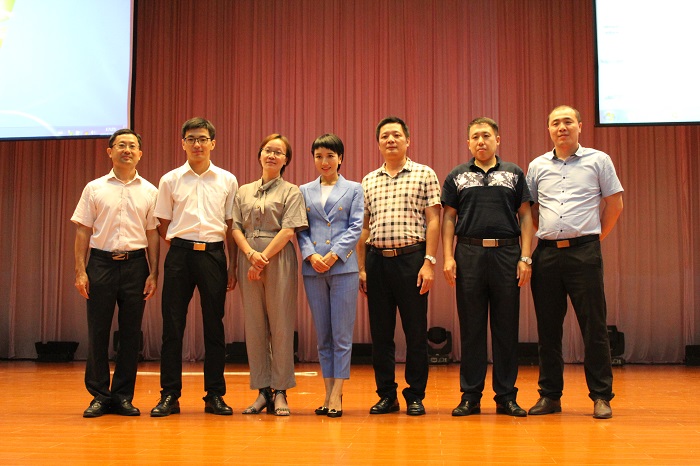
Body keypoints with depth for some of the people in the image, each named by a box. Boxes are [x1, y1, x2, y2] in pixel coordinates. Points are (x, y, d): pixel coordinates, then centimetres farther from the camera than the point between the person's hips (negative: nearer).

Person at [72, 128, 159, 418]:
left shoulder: (149, 192, 8)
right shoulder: (94, 188, 7)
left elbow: (153, 234, 7)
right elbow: (83, 231, 5)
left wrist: (153, 273, 2)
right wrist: (80, 270, -2)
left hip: (135, 264, 1)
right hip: (101, 262, 0)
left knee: (131, 333, 3)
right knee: (97, 332, 2)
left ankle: (123, 396, 13)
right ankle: (99, 396, 12)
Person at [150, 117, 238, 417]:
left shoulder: (227, 180, 8)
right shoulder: (170, 180, 7)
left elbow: (231, 226, 9)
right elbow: (163, 226, 12)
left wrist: (233, 265, 5)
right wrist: (178, 249, 3)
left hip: (213, 254, 0)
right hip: (179, 254, 0)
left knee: (214, 325, 4)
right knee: (173, 325, 0)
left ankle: (215, 395, 12)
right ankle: (170, 395, 8)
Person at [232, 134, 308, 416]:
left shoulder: (291, 192, 5)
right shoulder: (244, 192, 16)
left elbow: (288, 231, -6)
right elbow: (236, 228, 9)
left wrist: (263, 260, -13)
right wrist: (251, 253, -10)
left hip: (279, 259, -3)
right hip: (249, 259, 4)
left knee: (280, 326, -3)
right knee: (254, 326, 3)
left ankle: (280, 392, 4)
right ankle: (262, 391, 10)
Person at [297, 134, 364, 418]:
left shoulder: (354, 189, 7)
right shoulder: (304, 192, 13)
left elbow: (355, 228, -1)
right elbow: (301, 230, 8)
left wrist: (333, 255, -12)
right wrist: (311, 256, -10)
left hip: (343, 267, -2)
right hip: (312, 269, 3)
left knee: (342, 334, -3)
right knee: (323, 336, 7)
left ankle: (337, 395, 1)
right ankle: (329, 394, 12)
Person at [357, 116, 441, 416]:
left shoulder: (425, 175, 4)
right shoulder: (369, 181, 14)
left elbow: (433, 221, -1)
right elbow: (364, 227, 14)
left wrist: (429, 262, -10)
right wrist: (361, 267, 8)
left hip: (411, 259, -3)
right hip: (377, 259, 4)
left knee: (416, 332, 1)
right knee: (380, 332, 7)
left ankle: (415, 396, 12)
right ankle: (386, 395, 17)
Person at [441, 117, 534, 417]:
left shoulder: (514, 174, 11)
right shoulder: (457, 176, 11)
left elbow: (525, 216, 7)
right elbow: (448, 218, 8)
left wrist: (526, 257, -3)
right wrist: (447, 257, -4)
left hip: (506, 253, 0)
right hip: (469, 254, 0)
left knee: (506, 328, 3)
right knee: (471, 328, 3)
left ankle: (506, 397, 11)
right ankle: (470, 396, 10)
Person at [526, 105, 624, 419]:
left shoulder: (598, 160, 4)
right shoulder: (537, 166, 11)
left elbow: (614, 203, 7)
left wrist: (595, 236, 5)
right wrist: (550, 233, 11)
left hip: (584, 252, -3)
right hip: (546, 253, 3)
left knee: (594, 325, -1)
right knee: (548, 327, 6)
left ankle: (601, 396, 8)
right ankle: (550, 395, 15)